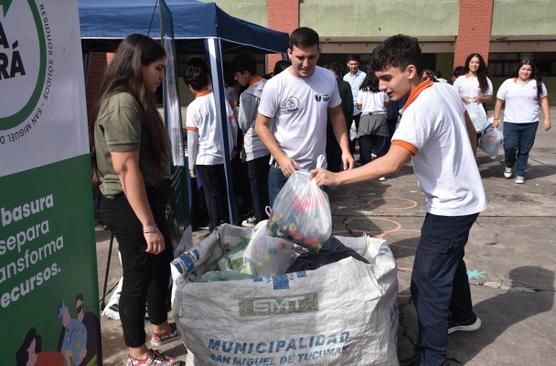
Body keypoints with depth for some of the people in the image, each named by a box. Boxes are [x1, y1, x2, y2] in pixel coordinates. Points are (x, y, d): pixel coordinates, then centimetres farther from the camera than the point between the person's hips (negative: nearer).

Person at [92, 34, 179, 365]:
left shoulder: (136, 101, 13)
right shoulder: (122, 104, -21)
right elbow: (126, 169, -26)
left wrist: (157, 212, 22)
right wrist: (148, 226, -25)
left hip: (147, 199, 10)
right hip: (129, 205, -10)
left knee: (162, 265, 22)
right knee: (138, 276, 4)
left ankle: (162, 329, 43)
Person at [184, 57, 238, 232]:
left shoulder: (193, 108, -12)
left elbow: (192, 140, -10)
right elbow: (234, 126, 3)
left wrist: (191, 165, 0)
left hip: (206, 159, -4)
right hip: (225, 156, 4)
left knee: (213, 197, 5)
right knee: (225, 194, 15)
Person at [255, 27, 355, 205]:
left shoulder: (328, 79, -2)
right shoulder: (275, 85, -14)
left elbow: (336, 114, 9)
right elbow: (261, 125, -8)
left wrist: (345, 149, -2)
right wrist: (281, 157, -19)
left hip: (318, 167, 4)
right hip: (284, 170, -3)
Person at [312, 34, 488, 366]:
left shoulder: (420, 109, -27)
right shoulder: (446, 88, 1)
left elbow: (392, 163, -38)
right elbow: (471, 133, 14)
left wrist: (336, 178, -36)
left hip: (450, 206, -10)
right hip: (464, 197, 10)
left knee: (427, 284, -4)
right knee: (451, 259, 29)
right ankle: (463, 316, 51)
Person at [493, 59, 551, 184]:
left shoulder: (537, 83, 7)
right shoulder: (508, 83, 5)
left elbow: (544, 100, 7)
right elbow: (499, 101, 7)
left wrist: (547, 118, 0)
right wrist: (496, 119, 3)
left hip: (530, 123, 1)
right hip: (511, 122, -1)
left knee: (524, 150, 4)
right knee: (509, 147, -11)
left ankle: (520, 174, 17)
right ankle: (509, 165, 19)